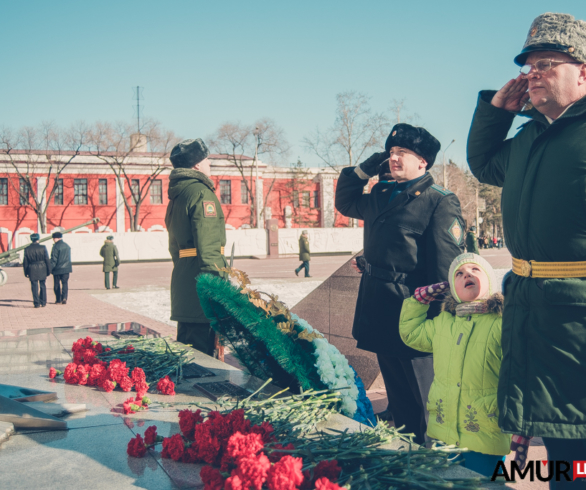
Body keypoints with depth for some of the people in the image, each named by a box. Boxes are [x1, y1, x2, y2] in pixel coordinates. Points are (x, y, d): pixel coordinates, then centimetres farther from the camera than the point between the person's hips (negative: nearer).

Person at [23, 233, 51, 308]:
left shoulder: (27, 249, -2)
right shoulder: (43, 248, -5)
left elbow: (25, 262, 2)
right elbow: (47, 260, -3)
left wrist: (26, 273, 9)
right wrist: (48, 271, 4)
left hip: (32, 271, 0)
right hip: (42, 270, 0)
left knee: (35, 287, 4)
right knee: (42, 286, 13)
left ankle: (37, 303, 3)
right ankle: (43, 302, 17)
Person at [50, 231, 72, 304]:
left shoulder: (55, 247, -12)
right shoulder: (67, 246, 8)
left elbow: (53, 259, -14)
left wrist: (50, 268, -10)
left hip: (57, 269, -5)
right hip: (66, 268, 5)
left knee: (57, 285, 8)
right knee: (64, 283, 6)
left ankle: (58, 299, 11)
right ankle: (64, 298, -8)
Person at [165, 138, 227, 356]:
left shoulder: (177, 195, 18)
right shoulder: (201, 192, -12)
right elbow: (208, 247, -20)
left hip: (182, 279, 10)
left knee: (186, 349, 17)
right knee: (202, 352, -5)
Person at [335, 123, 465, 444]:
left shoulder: (440, 202, -11)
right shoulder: (381, 197, 12)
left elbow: (447, 265, -17)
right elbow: (344, 203, 29)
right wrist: (365, 169, 13)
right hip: (379, 309, 8)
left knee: (421, 401, 4)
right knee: (396, 392, 20)